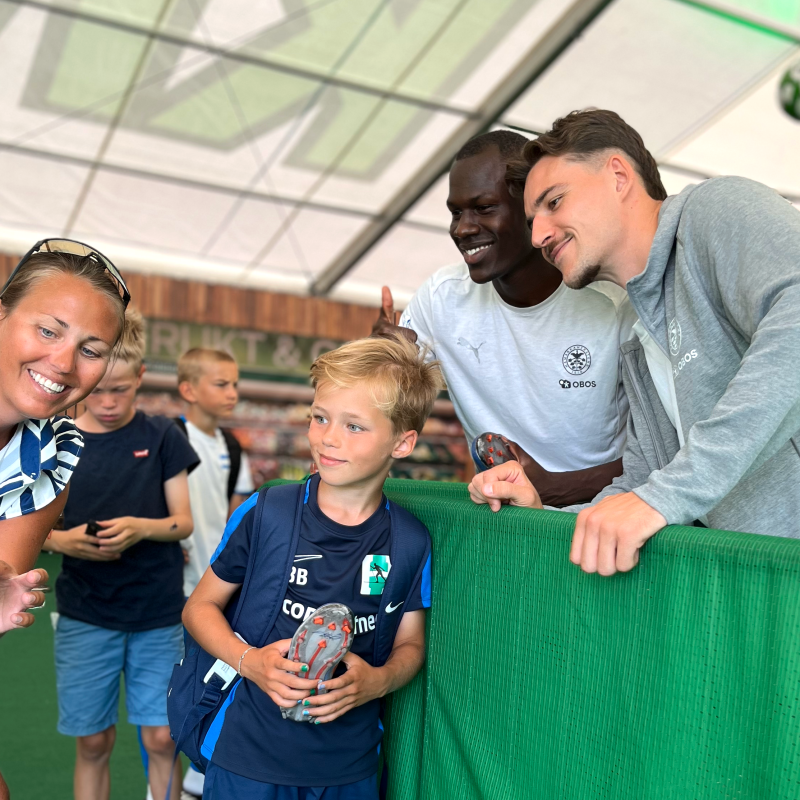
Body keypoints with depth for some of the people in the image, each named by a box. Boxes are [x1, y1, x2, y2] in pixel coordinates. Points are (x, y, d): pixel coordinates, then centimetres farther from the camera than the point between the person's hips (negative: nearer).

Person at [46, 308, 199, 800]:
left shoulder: (162, 436, -2)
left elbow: (184, 522, 0)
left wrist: (141, 528, -20)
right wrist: (64, 540, -17)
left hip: (159, 615, -1)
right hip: (84, 617, 1)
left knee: (161, 738, 4)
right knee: (93, 742, 9)